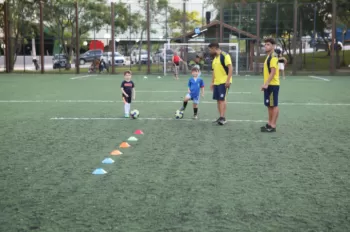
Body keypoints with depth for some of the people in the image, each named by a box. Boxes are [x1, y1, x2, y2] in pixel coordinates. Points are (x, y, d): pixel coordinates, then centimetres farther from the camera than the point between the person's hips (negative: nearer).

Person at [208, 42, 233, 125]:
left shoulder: (225, 55, -12)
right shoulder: (215, 58, 15)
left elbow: (230, 68, -17)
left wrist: (228, 80, -22)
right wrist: (212, 82, 18)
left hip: (224, 82, -9)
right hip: (217, 82, 9)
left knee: (222, 99, -11)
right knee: (218, 100, 8)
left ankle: (222, 118, -10)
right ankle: (221, 117, 14)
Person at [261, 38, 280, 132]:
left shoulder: (273, 57, -13)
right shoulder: (268, 56, 17)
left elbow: (273, 72, -21)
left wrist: (266, 83, -24)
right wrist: (265, 84, 18)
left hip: (273, 85, -10)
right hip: (268, 85, 10)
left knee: (274, 105, -5)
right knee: (269, 105, 14)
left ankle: (273, 126, -2)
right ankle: (270, 123, 21)